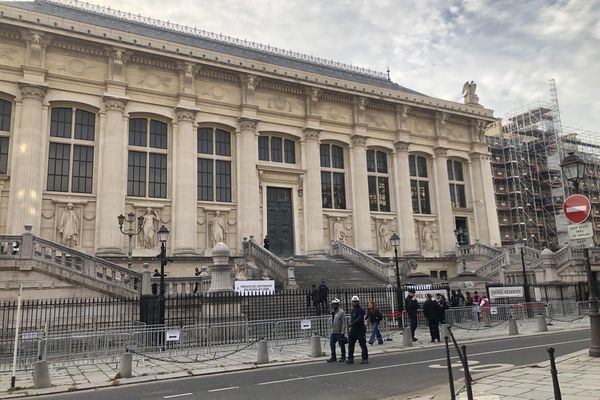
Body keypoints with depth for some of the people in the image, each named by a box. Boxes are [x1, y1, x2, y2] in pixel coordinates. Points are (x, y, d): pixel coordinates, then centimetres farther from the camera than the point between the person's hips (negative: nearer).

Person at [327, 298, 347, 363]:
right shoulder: (333, 312, 12)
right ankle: (333, 357, 18)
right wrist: (332, 330, 15)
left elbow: (344, 323, -12)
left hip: (339, 332, -7)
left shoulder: (341, 312, -10)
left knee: (341, 345, 3)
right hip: (333, 332, 7)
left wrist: (343, 332, -16)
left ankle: (343, 357, 17)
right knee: (331, 343, 6)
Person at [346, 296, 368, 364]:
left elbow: (359, 319, -24)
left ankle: (365, 358, 6)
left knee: (363, 344, -2)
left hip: (360, 330, -8)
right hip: (353, 330, 8)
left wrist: (352, 323, -33)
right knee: (350, 344, 7)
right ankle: (350, 358, 14)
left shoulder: (361, 310, -10)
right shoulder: (353, 310, 17)